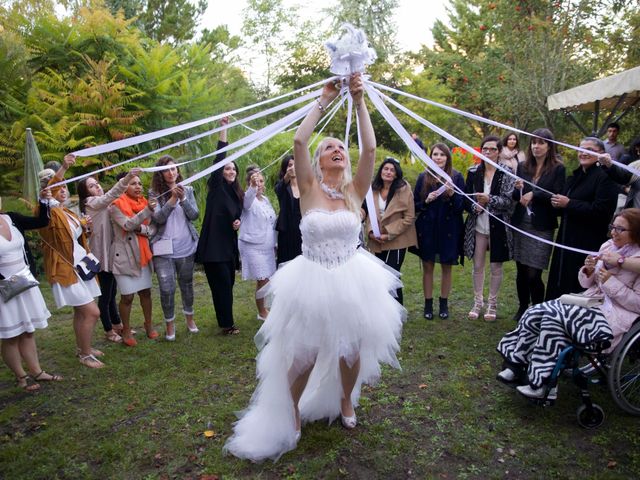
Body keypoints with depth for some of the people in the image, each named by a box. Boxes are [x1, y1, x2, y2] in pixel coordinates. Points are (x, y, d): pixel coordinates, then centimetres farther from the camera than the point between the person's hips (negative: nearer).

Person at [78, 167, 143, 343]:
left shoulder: (102, 204, 17)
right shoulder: (91, 203, -10)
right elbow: (110, 195, -28)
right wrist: (127, 178, -41)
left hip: (111, 252, 8)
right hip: (102, 254, -8)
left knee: (112, 291, 18)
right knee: (106, 293, 0)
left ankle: (117, 325, 29)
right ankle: (109, 331, 11)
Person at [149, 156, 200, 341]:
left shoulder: (187, 190, 4)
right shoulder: (154, 193, -2)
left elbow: (194, 215, -5)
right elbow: (158, 218, -14)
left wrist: (182, 198, -20)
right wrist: (172, 199, -24)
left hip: (186, 247, 2)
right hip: (164, 249, -2)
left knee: (187, 284, 15)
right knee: (166, 288, -4)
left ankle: (189, 318, 34)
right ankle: (169, 324, 16)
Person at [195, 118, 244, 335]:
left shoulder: (237, 193, 13)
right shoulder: (216, 187, -5)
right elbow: (219, 157, -15)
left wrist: (238, 222, 1)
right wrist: (224, 129, -19)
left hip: (229, 245, 7)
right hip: (213, 245, -6)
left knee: (228, 284, 12)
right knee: (222, 285, -5)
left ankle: (226, 321, 26)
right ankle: (226, 324, 6)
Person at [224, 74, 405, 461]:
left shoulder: (356, 190, -1)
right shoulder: (309, 187, -4)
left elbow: (370, 148, -12)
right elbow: (299, 141, -17)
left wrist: (359, 102, -11)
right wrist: (324, 100, -12)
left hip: (352, 281, 2)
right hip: (312, 281, -2)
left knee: (351, 350, 15)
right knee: (302, 355, 7)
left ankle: (345, 402, 44)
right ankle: (292, 412, 33)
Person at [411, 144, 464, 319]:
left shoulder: (456, 177, -2)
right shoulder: (423, 177, 2)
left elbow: (461, 206, -4)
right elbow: (415, 205, 4)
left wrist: (452, 194, -22)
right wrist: (426, 201, -15)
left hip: (449, 228, -1)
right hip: (427, 229, 1)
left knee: (447, 267, 10)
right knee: (428, 266, 7)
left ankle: (444, 303, 25)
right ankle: (428, 304, 20)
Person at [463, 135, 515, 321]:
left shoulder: (506, 172, -4)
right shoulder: (473, 172, 4)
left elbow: (508, 200, -10)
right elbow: (466, 197, 5)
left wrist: (489, 199, -24)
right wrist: (474, 207, -14)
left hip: (497, 226, -2)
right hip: (477, 225, 2)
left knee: (496, 267, 8)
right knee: (478, 266, 10)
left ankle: (492, 304, 23)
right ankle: (478, 302, 24)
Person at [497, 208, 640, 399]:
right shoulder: (608, 246, 10)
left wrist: (611, 282, -19)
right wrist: (589, 271, -6)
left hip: (616, 314, -7)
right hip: (592, 300, 7)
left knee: (554, 318, -26)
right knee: (535, 313, -14)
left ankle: (544, 383, -17)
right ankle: (519, 364, -5)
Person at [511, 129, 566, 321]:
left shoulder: (557, 169, -3)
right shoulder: (523, 167, 8)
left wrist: (534, 195, -16)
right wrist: (518, 189, -8)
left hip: (542, 227, -4)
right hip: (520, 224, 4)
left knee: (534, 274, -5)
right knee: (521, 271, 11)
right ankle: (522, 308, 27)